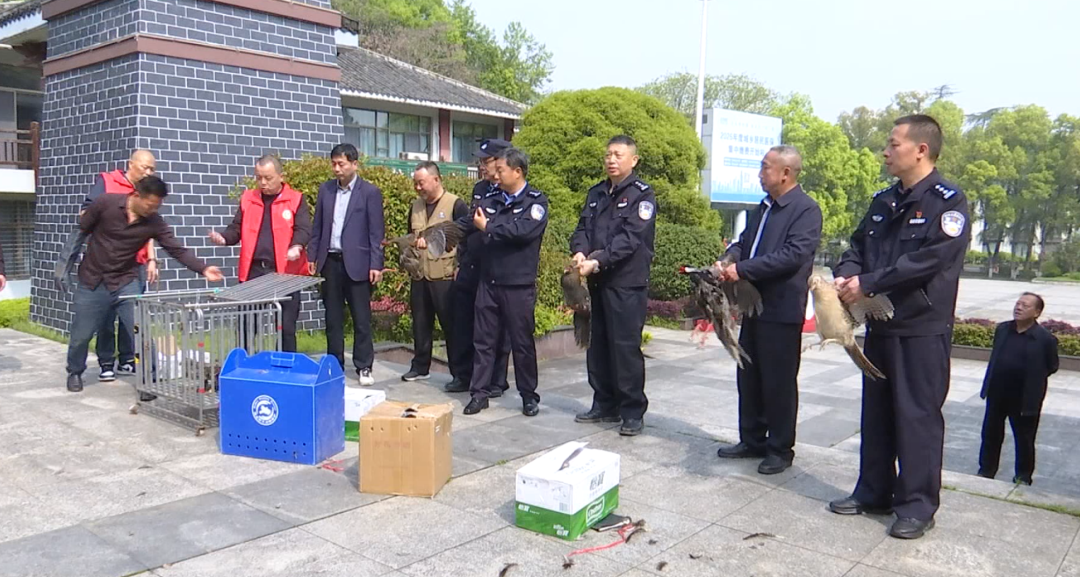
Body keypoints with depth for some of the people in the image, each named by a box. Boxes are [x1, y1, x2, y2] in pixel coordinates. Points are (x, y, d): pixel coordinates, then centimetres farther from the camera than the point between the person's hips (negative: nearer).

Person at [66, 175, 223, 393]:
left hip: (126, 283, 1)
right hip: (92, 281, -1)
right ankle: (75, 372, 36)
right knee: (81, 334, 9)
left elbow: (177, 249, -14)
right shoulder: (106, 203, -15)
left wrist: (203, 269, -27)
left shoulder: (154, 222, -10)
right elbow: (80, 230, -3)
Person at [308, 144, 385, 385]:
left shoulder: (370, 192, -4)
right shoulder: (325, 189, 9)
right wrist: (312, 256, 8)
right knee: (333, 318, 11)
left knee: (361, 319, 2)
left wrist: (376, 265, -10)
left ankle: (364, 367, 11)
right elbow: (317, 226, 13)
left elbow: (376, 232, -6)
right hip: (330, 262, 4)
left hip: (357, 263, -4)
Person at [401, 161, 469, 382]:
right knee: (420, 323, 11)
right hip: (419, 275, 6)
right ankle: (420, 366, 23)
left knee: (451, 324, 0)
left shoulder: (456, 204, -6)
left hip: (445, 276, -6)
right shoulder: (416, 206, 15)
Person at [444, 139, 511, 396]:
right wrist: (460, 263, 17)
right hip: (470, 268, 7)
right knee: (462, 325, 12)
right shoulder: (479, 189, 12)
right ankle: (462, 376, 26)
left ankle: (496, 382, 18)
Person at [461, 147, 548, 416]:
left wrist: (488, 227, -14)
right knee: (484, 339, 9)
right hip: (488, 281, 4)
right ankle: (479, 393, 18)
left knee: (522, 342, 7)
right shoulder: (490, 199, 9)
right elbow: (465, 225, 1)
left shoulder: (535, 201, -6)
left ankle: (529, 395, 20)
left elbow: (524, 230, -21)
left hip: (519, 285, -4)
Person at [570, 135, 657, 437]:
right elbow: (583, 228, 8)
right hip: (598, 281, 7)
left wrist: (597, 262, -24)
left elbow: (630, 237, -16)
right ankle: (605, 406, 24)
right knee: (598, 345, 11)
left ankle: (633, 412, 8)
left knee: (626, 347, -4)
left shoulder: (642, 194, -5)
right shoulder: (596, 193, 16)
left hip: (627, 282, -6)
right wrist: (580, 252, -14)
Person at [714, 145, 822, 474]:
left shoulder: (806, 209, -11)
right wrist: (729, 261, -6)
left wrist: (743, 269, -21)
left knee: (779, 382, 2)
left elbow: (794, 255, -21)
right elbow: (744, 242, 17)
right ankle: (751, 441, 27)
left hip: (782, 310, -8)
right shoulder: (763, 208, 16)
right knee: (749, 378, 14)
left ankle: (781, 449, 16)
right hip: (754, 305, 8)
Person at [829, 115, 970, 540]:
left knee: (918, 415, 0)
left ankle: (918, 506, 11)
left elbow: (929, 259, -21)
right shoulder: (883, 201, 14)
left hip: (923, 328, -7)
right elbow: (858, 246, 15)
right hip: (880, 324, 7)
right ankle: (874, 493, 25)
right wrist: (846, 275, -7)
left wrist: (867, 284, -20)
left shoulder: (946, 202, -10)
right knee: (877, 412, 13)